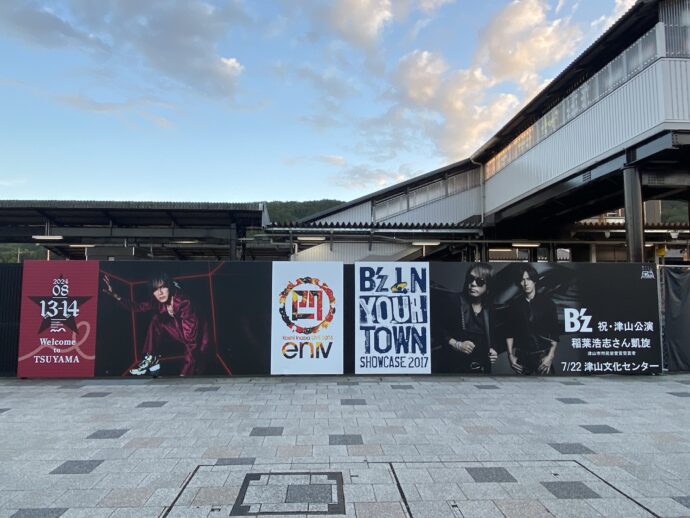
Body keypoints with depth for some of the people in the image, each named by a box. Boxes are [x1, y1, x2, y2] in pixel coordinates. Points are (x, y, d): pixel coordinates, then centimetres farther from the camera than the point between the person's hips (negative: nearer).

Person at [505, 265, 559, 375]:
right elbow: (510, 333, 8)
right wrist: (510, 355, 2)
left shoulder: (547, 302, 0)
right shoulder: (515, 304, 5)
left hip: (543, 355, -2)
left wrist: (550, 355, -7)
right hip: (522, 356, 2)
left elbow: (554, 332, 0)